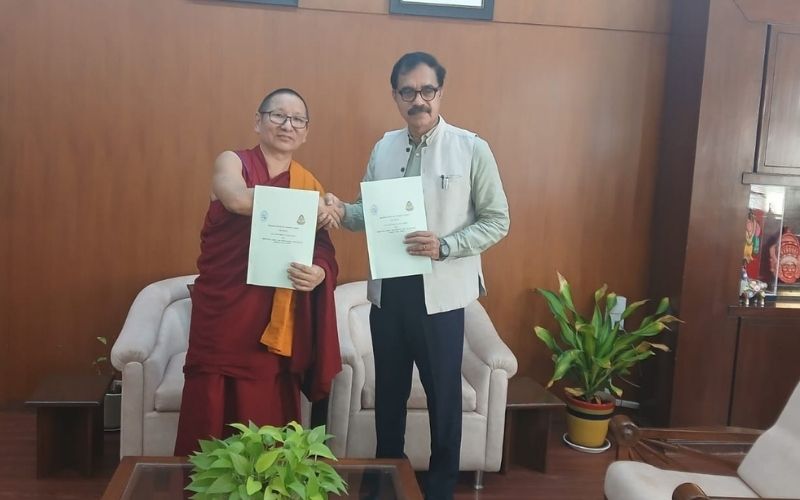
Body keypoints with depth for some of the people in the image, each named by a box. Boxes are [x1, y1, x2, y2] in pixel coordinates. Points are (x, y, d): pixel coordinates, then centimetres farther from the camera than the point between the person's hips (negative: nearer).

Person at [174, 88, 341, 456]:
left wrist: (319, 273, -16)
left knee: (267, 428, 6)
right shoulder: (231, 162, 3)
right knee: (212, 420, 0)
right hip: (223, 313, -2)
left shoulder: (311, 186, 12)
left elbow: (325, 253, 7)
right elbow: (239, 199, -21)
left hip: (279, 325, 3)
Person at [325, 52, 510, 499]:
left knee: (444, 395, 10)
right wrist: (342, 211, -9)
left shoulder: (471, 149, -7)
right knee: (389, 391, 18)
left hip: (441, 293, -4)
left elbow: (497, 221, -7)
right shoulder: (383, 148, 6)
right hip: (387, 289, 4)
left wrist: (444, 246, -21)